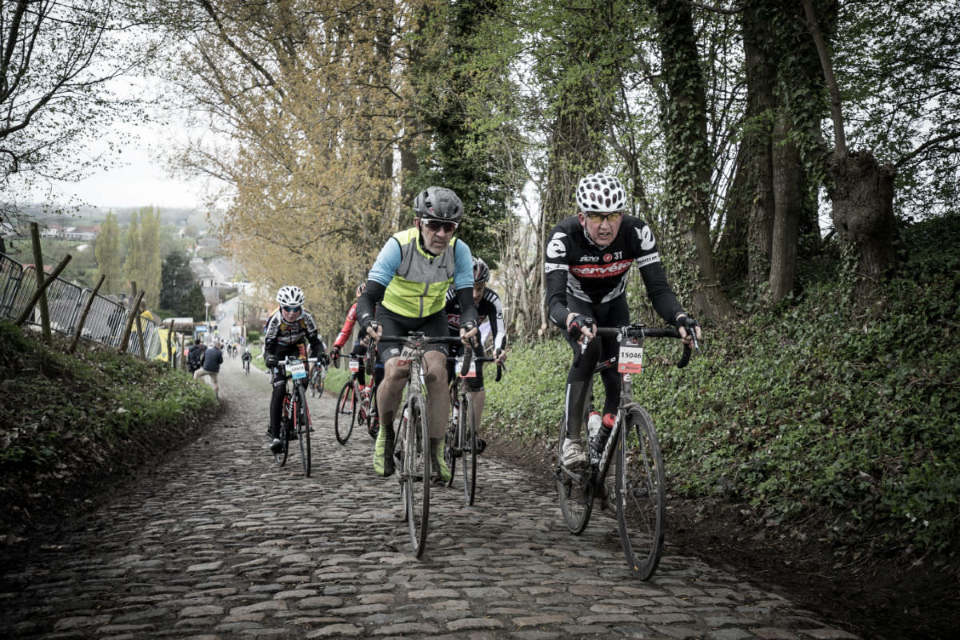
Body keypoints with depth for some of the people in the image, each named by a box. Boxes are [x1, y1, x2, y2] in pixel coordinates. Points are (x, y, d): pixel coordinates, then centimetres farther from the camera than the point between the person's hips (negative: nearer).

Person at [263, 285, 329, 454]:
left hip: (297, 347, 3)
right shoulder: (275, 320, -32)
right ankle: (274, 435, -16)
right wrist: (269, 358, -53)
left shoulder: (306, 317, -27)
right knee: (279, 389, -15)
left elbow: (314, 339, -26)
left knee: (303, 378, -21)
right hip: (279, 350, -3)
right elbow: (268, 345, -31)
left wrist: (320, 353, -47)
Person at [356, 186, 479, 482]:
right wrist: (369, 323, -56)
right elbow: (369, 296, -34)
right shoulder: (399, 246, -31)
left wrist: (469, 324, -48)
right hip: (393, 315, -2)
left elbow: (467, 300, -24)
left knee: (436, 372, -23)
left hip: (431, 317, 2)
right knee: (396, 373, -25)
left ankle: (436, 451, -10)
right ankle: (385, 433, 5)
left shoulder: (459, 251, -24)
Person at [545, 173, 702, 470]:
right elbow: (554, 301, -43)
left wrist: (680, 317, -51)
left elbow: (658, 288, -31)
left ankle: (603, 445, 17)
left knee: (617, 379, -9)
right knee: (589, 348, -33)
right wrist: (574, 321, -66)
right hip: (576, 304, -3)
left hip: (613, 305, 3)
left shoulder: (637, 232, -30)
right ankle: (571, 439, -28)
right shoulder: (563, 238, -35)